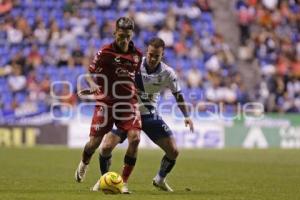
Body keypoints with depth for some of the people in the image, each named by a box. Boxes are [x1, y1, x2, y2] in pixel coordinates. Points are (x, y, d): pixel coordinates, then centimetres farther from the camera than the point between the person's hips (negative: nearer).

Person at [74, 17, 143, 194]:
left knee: (135, 137, -19)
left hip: (129, 103, 2)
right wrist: (93, 85, -22)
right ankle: (84, 164, 35)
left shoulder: (137, 55, 6)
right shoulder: (105, 52, -7)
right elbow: (91, 73, -3)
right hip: (107, 102, -2)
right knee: (95, 142, -4)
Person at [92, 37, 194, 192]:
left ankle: (160, 180, 24)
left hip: (150, 115, 2)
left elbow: (178, 95, 2)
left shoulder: (167, 73, -11)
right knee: (106, 147, -17)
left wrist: (187, 116, -6)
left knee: (173, 151, -5)